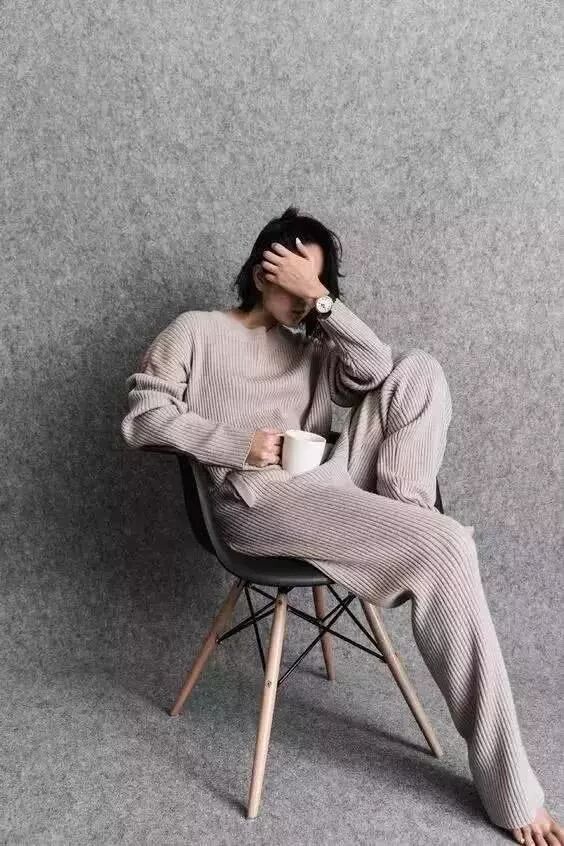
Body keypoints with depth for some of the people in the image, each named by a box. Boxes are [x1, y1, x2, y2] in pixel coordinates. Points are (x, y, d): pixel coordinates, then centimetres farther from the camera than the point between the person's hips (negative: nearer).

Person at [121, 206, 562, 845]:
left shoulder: (310, 350, 24)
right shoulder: (196, 331, 11)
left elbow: (378, 372, 2)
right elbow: (142, 417, -2)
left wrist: (319, 297, -5)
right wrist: (238, 444, -11)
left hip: (334, 488, 6)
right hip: (261, 503, -6)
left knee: (418, 371, -8)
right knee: (445, 550, -25)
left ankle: (403, 520, -17)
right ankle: (508, 787, -17)